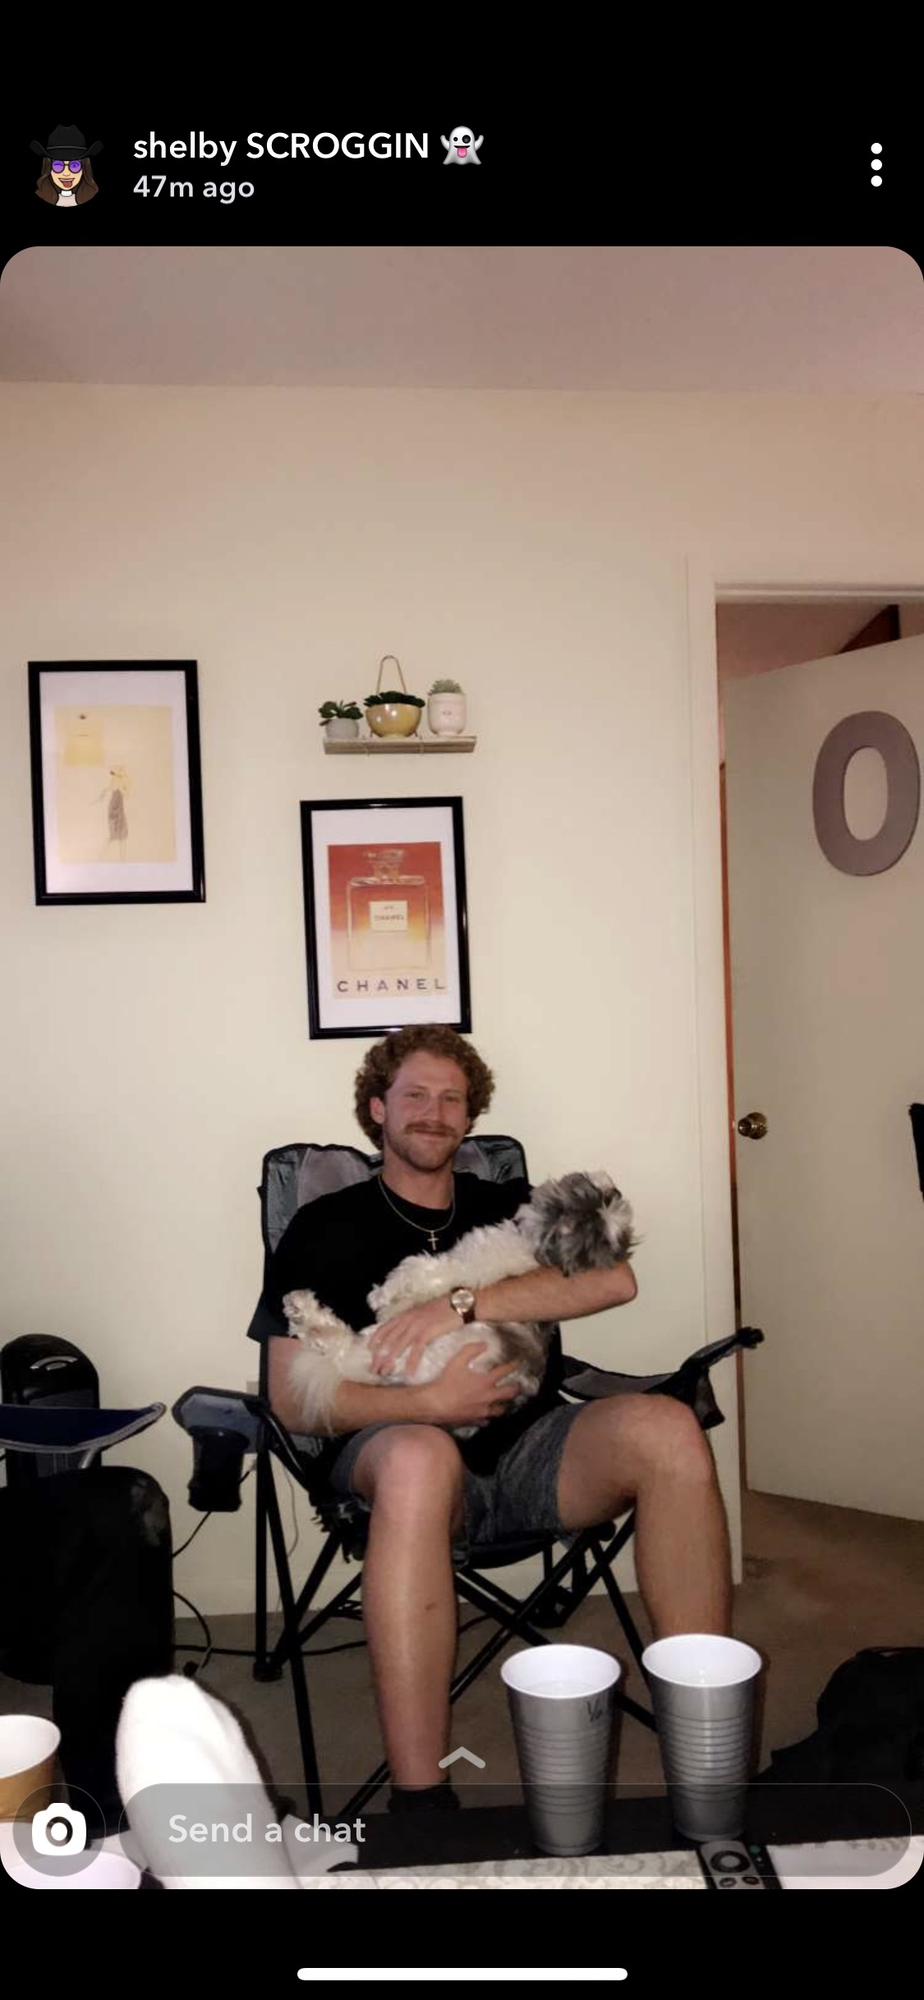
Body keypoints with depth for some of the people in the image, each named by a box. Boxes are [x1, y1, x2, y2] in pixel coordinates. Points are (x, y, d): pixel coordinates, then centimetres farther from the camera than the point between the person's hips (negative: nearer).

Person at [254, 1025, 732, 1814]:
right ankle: (420, 1798, -38)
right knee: (423, 1456, -39)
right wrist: (431, 1401, -13)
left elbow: (614, 1277, -2)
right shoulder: (327, 1228, 11)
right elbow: (291, 1398, 1)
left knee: (668, 1429, -27)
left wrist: (460, 1303, -12)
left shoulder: (512, 1207, 19)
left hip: (527, 1450, 3)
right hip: (398, 1449, -3)